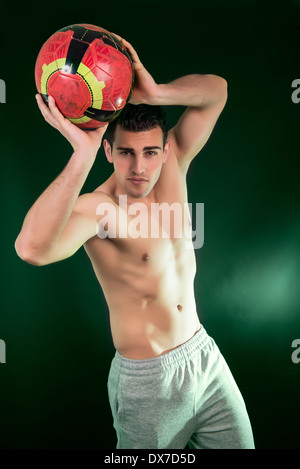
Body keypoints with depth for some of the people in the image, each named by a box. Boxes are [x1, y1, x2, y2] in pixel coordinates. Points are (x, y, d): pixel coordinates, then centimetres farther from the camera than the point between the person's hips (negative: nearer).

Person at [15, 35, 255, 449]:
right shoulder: (96, 208, -22)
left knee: (239, 444, 19)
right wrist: (83, 154, -46)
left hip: (204, 354, 6)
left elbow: (216, 90, -6)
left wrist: (157, 94, -25)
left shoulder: (171, 168, -5)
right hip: (147, 381, -5)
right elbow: (32, 248, -43)